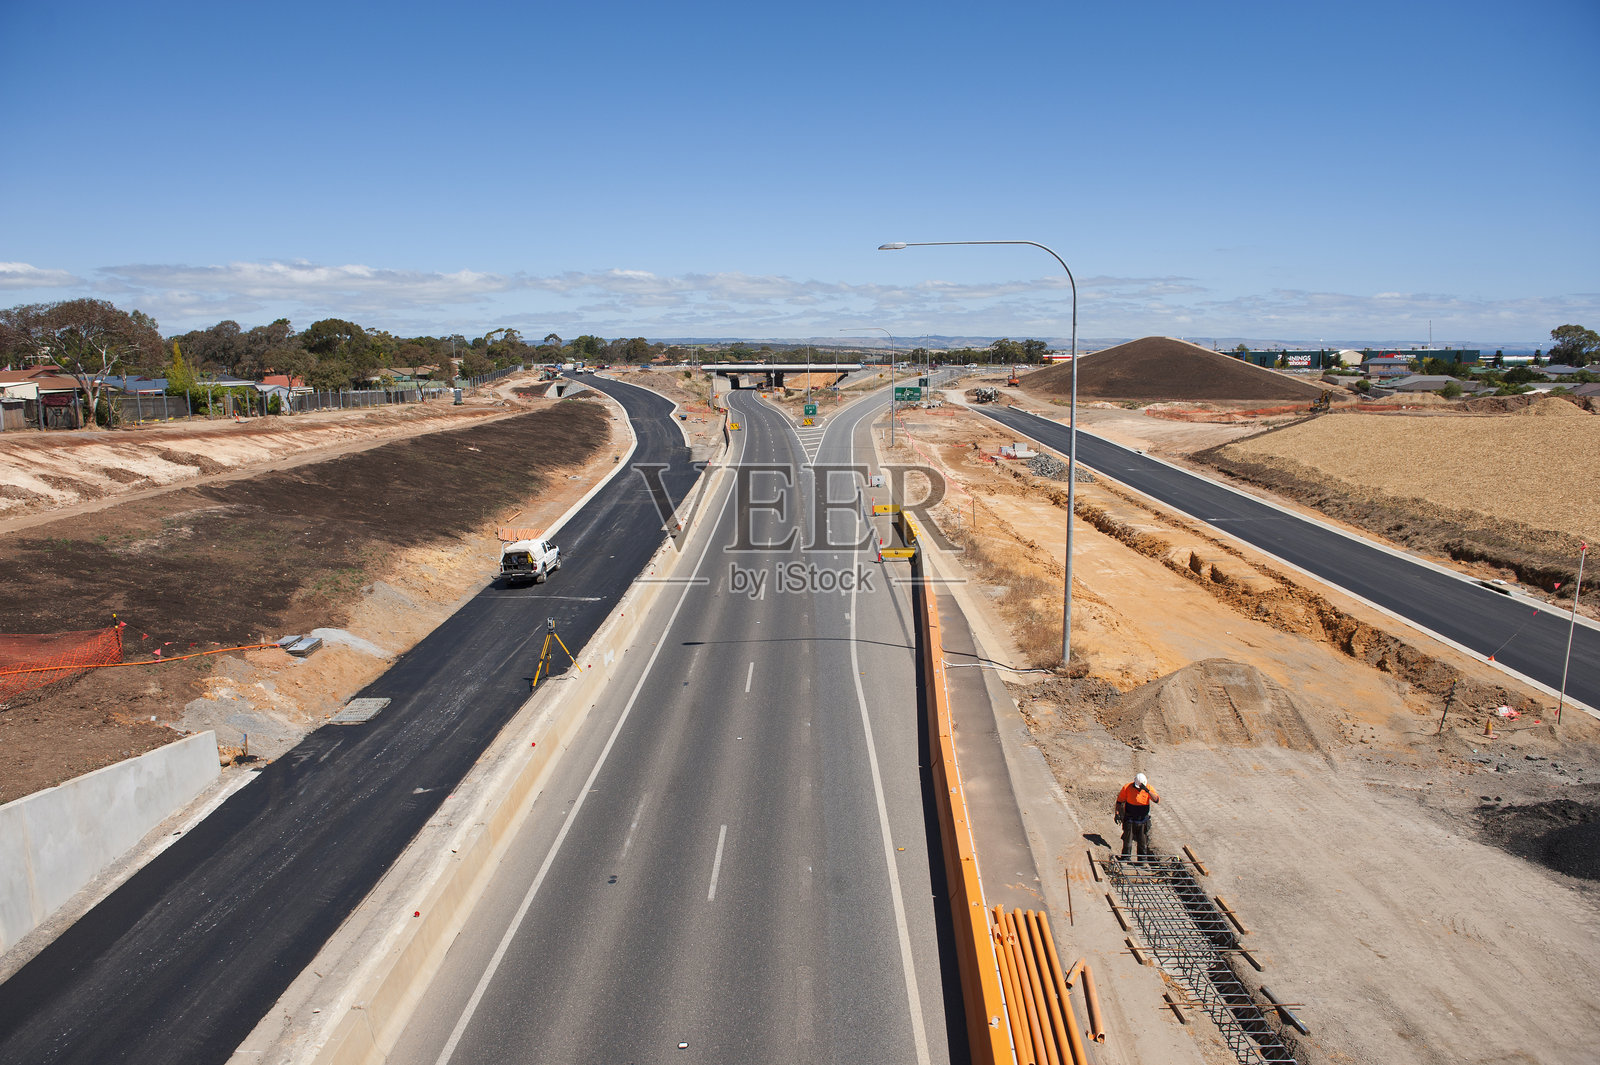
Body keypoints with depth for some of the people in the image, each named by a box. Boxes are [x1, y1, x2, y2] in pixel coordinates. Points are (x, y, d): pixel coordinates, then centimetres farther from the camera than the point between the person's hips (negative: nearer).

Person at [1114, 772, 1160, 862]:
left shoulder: (1148, 788, -8)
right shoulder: (1127, 788, -11)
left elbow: (1157, 800, -22)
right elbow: (1119, 801, 1)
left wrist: (1148, 791, -34)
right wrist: (1117, 813, -3)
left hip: (1143, 820, 1)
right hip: (1130, 820, -1)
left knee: (1143, 842, 9)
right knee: (1127, 841, 4)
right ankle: (1125, 859, 18)